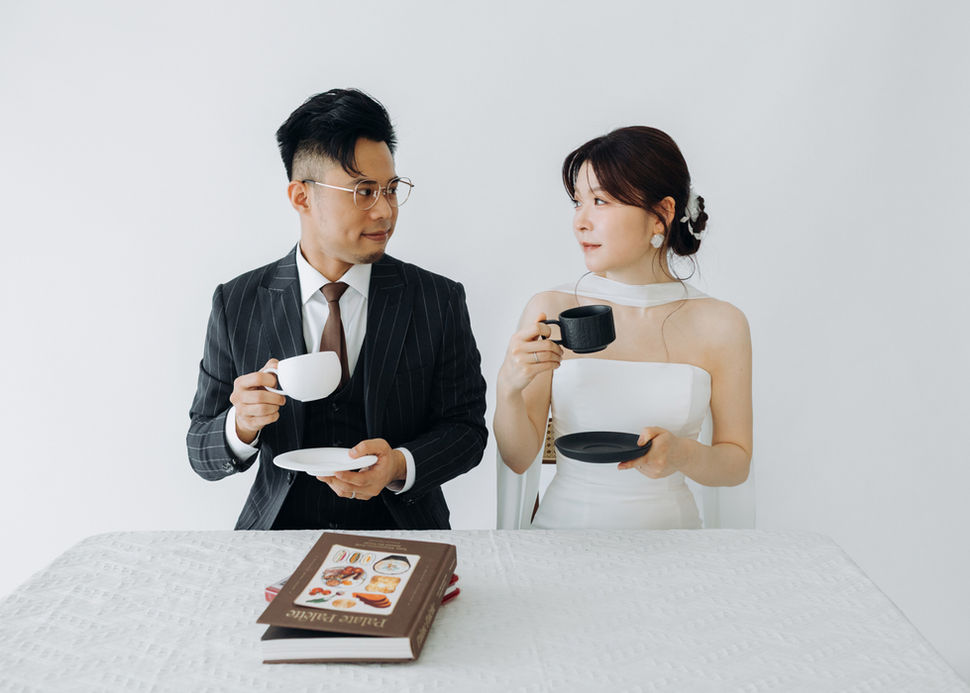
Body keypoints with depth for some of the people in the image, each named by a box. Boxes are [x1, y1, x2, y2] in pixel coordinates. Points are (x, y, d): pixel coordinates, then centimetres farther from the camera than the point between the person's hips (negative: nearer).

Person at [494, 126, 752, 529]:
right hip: (564, 527, -2)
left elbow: (737, 462, 6)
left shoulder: (719, 325, -1)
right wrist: (508, 388, -18)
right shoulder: (550, 313, -1)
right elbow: (518, 458, 0)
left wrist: (683, 454, -14)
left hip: (667, 529, 2)